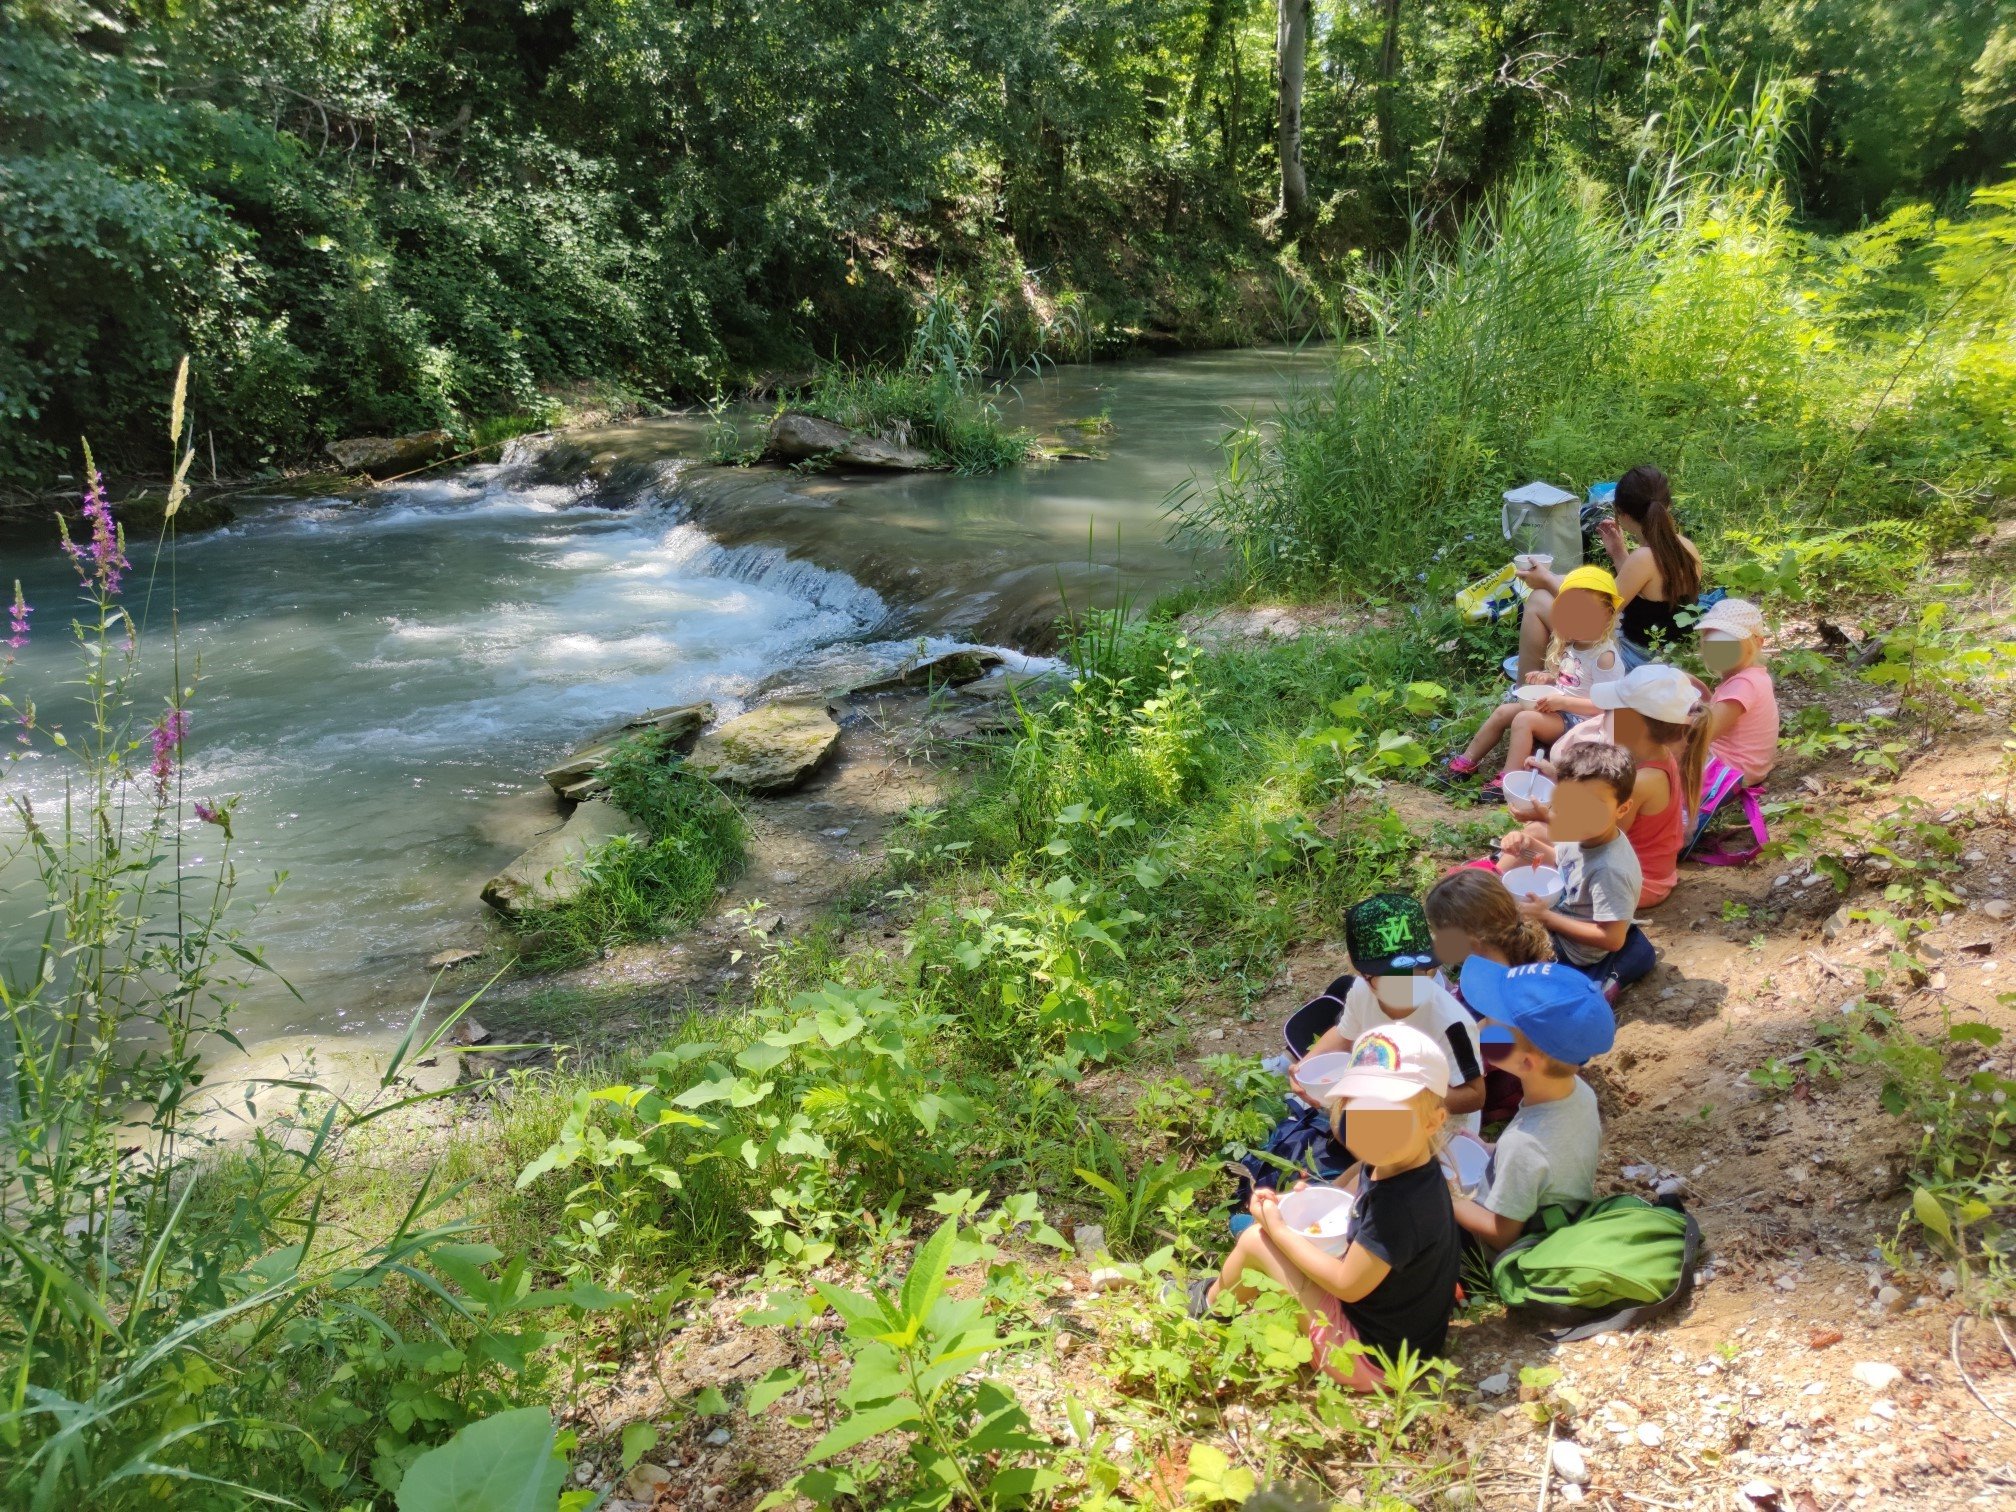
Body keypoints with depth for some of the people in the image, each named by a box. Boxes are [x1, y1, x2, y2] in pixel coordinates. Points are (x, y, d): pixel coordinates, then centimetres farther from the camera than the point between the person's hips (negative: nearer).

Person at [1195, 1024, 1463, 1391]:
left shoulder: (1399, 1203, -32)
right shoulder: (1388, 1167, -6)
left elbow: (1348, 1285, -23)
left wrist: (1277, 1227, -14)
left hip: (1370, 1357, -9)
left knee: (1256, 1240, -4)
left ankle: (1209, 1303, 26)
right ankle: (1226, 1288, 37)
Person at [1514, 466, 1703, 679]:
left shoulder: (1645, 558, -25)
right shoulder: (1687, 548, -1)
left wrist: (1547, 579, -3)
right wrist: (1619, 554, 13)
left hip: (1633, 661, -9)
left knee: (1539, 601, 0)